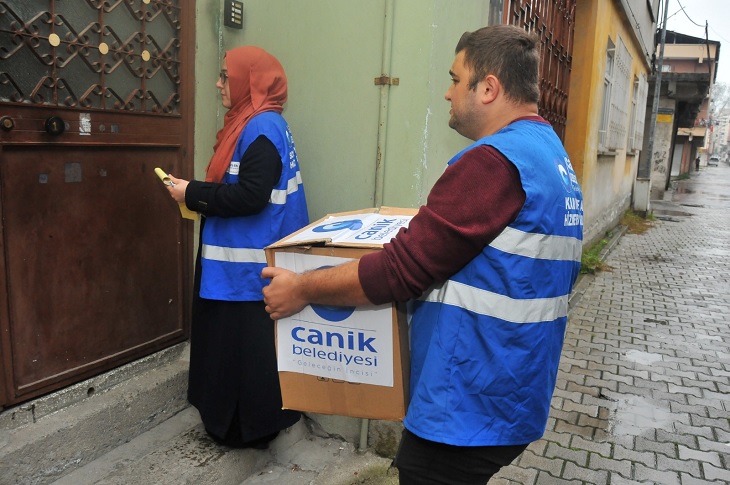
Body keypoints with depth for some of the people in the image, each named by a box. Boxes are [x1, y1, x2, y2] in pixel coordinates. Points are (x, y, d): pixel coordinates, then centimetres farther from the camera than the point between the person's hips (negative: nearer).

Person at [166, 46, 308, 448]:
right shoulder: (253, 124, 15)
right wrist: (198, 193, 6)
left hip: (249, 264, -10)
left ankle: (251, 429, 18)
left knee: (246, 344, 1)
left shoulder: (263, 127, -16)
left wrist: (193, 194, -14)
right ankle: (233, 423, 32)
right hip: (238, 260, 10)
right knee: (230, 341, 17)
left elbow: (251, 196, -24)